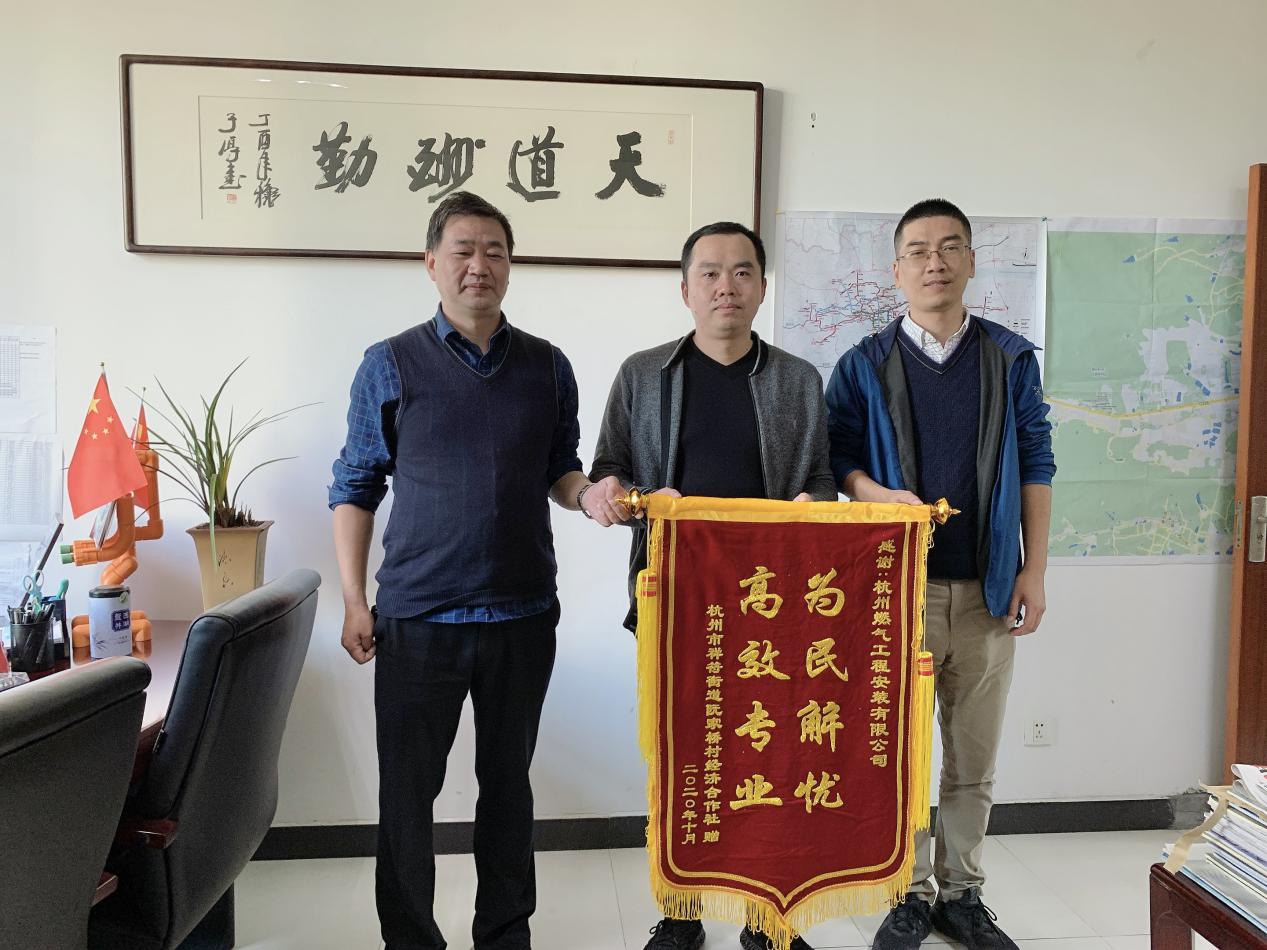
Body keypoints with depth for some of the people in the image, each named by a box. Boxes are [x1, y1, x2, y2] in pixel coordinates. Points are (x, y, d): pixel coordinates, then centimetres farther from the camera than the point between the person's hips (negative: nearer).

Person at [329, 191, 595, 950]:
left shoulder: (548, 367, 5)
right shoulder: (391, 365, 0)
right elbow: (356, 488, 2)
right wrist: (354, 602, -3)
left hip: (522, 615, 2)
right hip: (416, 616, -1)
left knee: (508, 782, 15)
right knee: (408, 792, 8)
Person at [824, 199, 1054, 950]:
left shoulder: (1012, 360, 6)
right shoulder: (865, 365, 3)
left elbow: (1035, 466, 6)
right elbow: (835, 452, 5)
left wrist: (1034, 572, 0)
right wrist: (873, 492, -17)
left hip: (989, 588, 1)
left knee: (974, 757, 10)